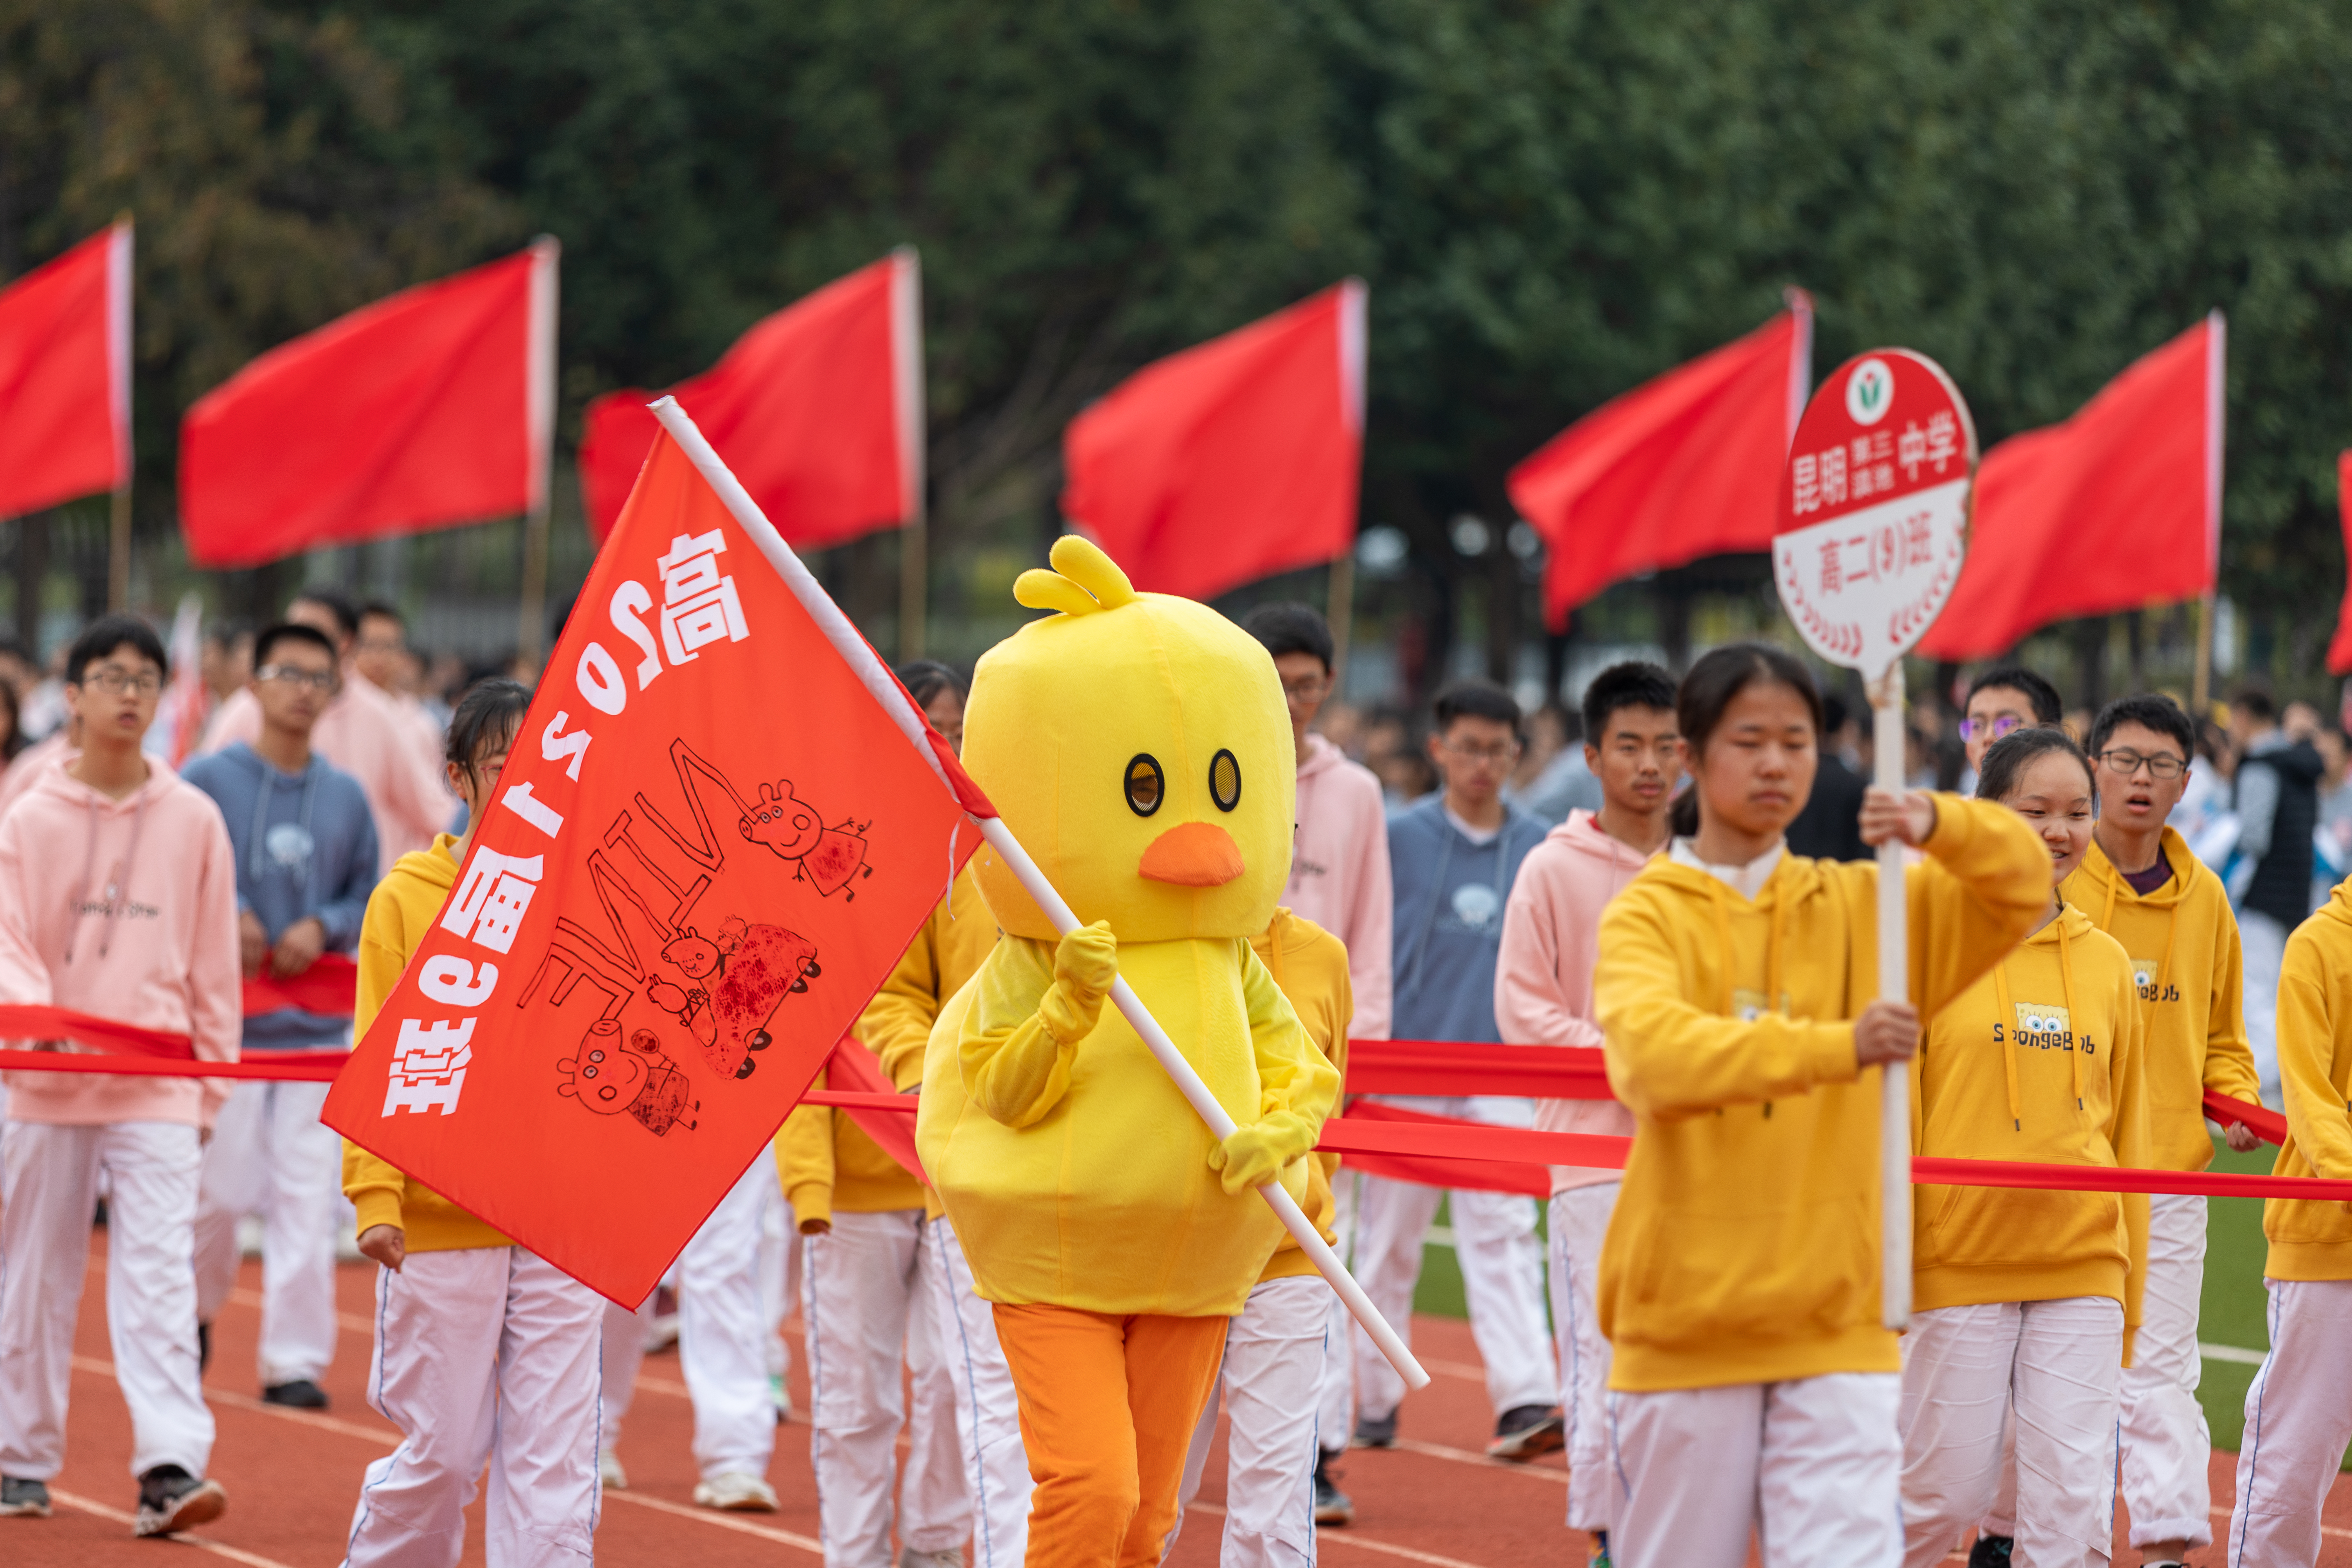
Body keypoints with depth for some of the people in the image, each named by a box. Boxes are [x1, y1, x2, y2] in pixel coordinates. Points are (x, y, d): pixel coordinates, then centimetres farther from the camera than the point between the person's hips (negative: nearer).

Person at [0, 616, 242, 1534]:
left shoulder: (194, 820, 5)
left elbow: (213, 960, 9)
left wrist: (213, 1078, 7)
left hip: (159, 1088, -1)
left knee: (159, 1272, -11)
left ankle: (171, 1468, -18)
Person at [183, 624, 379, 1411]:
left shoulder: (347, 797, 8)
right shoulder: (207, 781, -1)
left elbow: (366, 897, 12)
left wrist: (322, 928, -7)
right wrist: (225, 920, -14)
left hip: (320, 1022, 2)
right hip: (227, 1017, -2)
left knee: (307, 1194, -4)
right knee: (220, 1187, 1)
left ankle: (295, 1359, 1)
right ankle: (197, 1312, 30)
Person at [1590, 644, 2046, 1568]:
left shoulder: (1857, 907, 10)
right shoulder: (1649, 913, -1)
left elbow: (2024, 884, 2)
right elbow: (1652, 1053, -21)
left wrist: (1938, 825, -20)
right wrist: (1837, 1049, -35)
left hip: (1837, 1321, 2)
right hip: (1685, 1312, -1)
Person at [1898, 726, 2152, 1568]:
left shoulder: (2107, 963, 10)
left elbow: (2126, 1135, 15)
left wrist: (2126, 1287, 14)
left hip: (2083, 1270, 3)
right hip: (1958, 1267, -3)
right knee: (1946, 1493, 2)